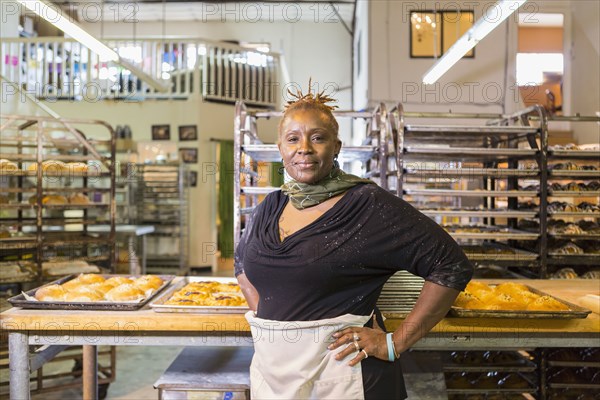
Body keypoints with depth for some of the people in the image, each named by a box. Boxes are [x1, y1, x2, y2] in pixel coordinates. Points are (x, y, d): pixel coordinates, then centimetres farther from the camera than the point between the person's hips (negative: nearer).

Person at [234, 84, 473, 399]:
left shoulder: (368, 205, -14)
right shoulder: (271, 207, 6)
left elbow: (451, 266, -17)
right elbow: (242, 262, 25)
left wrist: (396, 343, -15)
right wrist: (260, 313, 9)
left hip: (338, 371, -5)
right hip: (269, 370, 6)